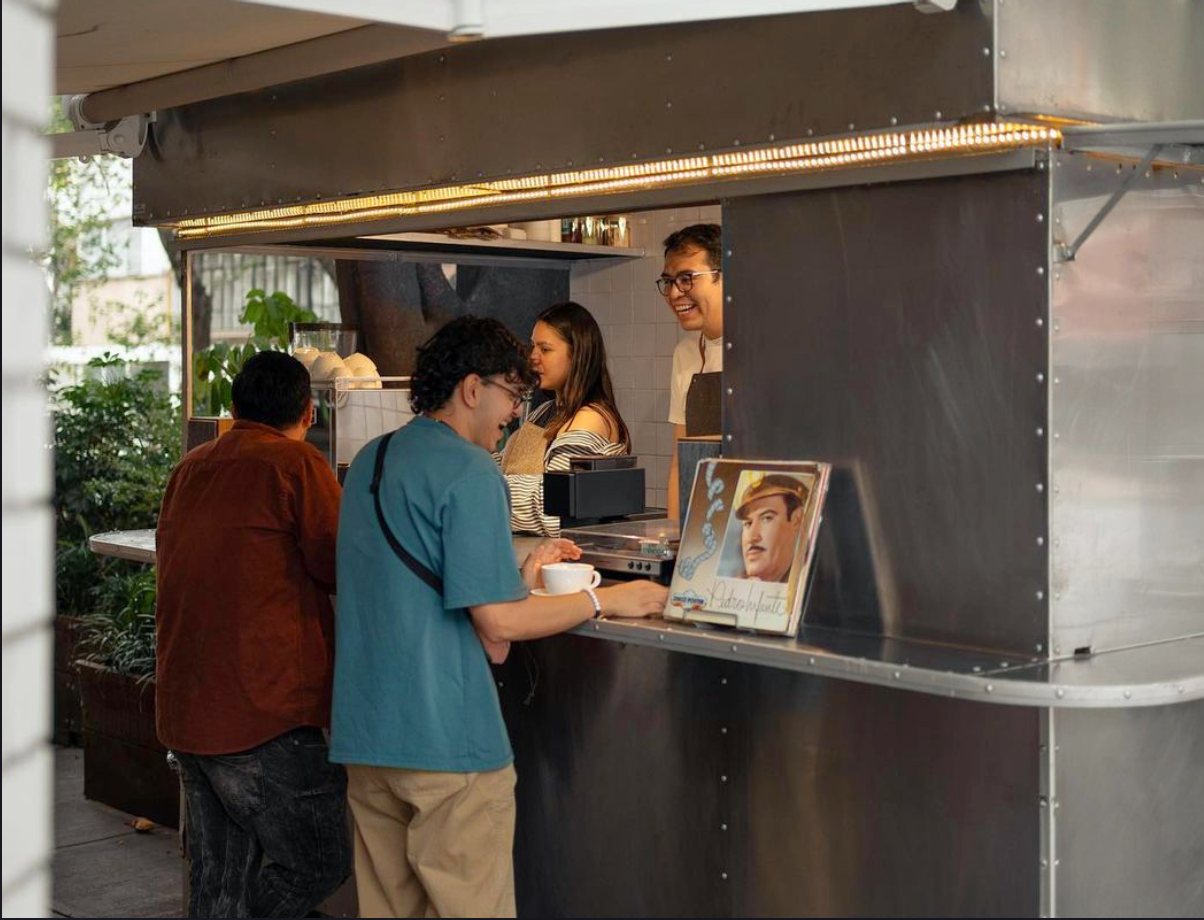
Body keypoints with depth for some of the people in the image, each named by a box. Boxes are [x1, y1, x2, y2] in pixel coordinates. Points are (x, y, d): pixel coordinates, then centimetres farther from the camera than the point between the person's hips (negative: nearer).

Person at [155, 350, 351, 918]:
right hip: (261, 713, -8)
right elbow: (342, 569, -6)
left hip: (183, 710, 8)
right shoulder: (297, 464, -7)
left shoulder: (188, 469, 14)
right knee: (320, 862, 3)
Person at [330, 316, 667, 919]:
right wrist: (605, 600, -5)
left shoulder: (368, 462, 14)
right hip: (445, 736, -9)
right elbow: (498, 624, -16)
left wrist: (523, 574, 18)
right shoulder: (470, 473, -12)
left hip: (366, 733, 9)